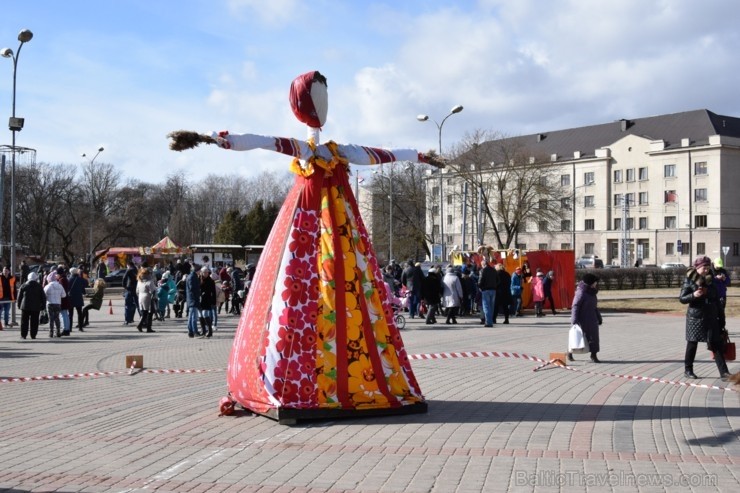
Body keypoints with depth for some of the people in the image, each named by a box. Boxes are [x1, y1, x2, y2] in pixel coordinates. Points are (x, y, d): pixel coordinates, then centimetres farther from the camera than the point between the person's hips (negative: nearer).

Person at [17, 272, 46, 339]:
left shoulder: (24, 285, 2)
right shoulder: (39, 287, 0)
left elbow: (19, 296, 6)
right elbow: (43, 297, 1)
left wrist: (19, 305, 15)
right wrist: (43, 305, 10)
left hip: (25, 307, 0)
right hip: (36, 307, 0)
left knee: (24, 321, 7)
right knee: (34, 322, 4)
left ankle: (23, 335, 4)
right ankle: (33, 335, 3)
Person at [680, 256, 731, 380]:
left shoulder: (711, 280, 8)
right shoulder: (690, 280, -5)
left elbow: (717, 299, 14)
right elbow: (682, 298, -7)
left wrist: (721, 317, 12)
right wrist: (693, 295, -26)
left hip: (711, 317, 4)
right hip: (695, 317, -4)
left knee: (717, 344, 0)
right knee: (692, 343, 5)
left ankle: (724, 372, -1)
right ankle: (688, 370, 17)